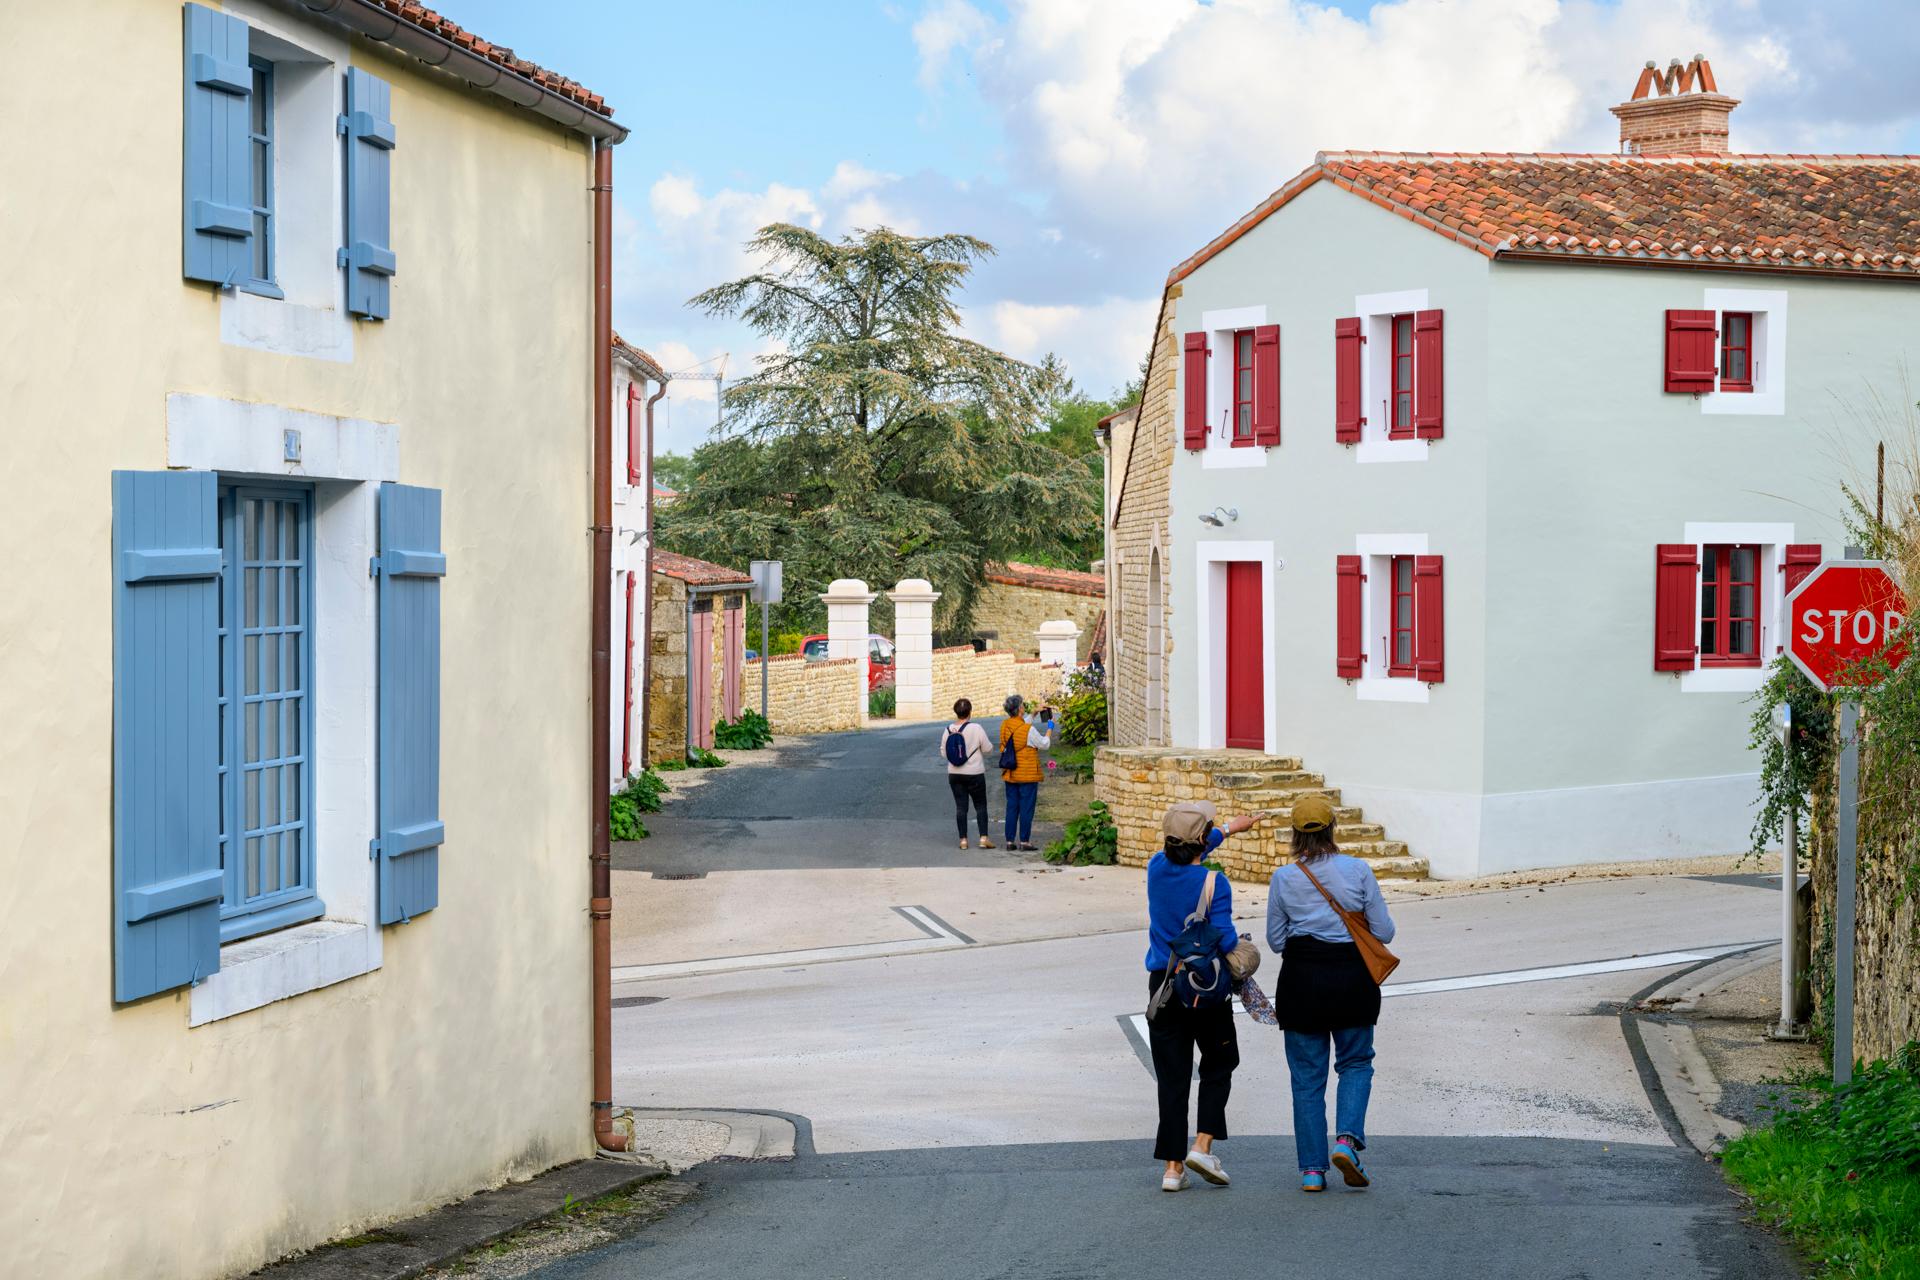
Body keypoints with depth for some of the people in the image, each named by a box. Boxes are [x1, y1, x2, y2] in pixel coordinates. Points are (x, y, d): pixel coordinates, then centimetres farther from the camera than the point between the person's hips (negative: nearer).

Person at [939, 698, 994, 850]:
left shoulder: (948, 730, -3)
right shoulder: (976, 729, -15)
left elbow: (943, 753, 4)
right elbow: (987, 748, -7)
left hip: (954, 774, 3)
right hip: (974, 774, -3)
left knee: (960, 806, 7)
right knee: (980, 806, 7)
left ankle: (963, 839, 5)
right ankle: (983, 838, 0)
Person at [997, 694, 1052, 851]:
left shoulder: (1005, 726, 1)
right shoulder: (1029, 730, -18)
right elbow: (1044, 744, -5)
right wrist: (1050, 727, 9)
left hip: (1010, 775, 6)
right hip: (1027, 775, -6)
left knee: (1011, 807, 11)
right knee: (1026, 808, 1)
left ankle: (1010, 840, 12)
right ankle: (1024, 841, 1)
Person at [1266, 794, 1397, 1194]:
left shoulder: (1284, 878, -3)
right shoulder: (1358, 871, -5)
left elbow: (1275, 940, 5)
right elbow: (1384, 932, -2)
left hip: (1301, 980, 1)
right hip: (1352, 978, 0)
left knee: (1307, 1075, 9)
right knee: (1356, 1063, 17)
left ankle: (1312, 1169, 7)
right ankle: (1347, 1139, -6)